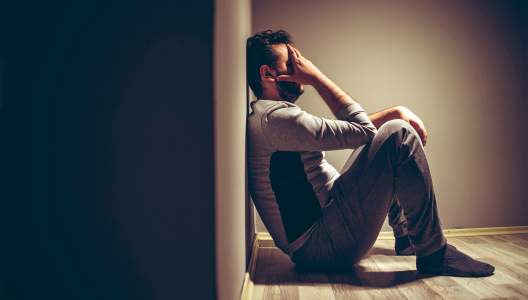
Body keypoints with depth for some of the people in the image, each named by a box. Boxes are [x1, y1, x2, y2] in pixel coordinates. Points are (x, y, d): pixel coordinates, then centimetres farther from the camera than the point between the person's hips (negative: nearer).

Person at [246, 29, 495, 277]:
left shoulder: (266, 117, 16)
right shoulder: (274, 117, -18)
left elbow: (350, 127, 18)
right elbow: (361, 130, -14)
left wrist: (395, 112, 6)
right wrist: (316, 76, -9)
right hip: (322, 244, -11)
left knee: (387, 129, 19)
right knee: (398, 134, -16)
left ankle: (405, 235, 26)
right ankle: (434, 253, -6)